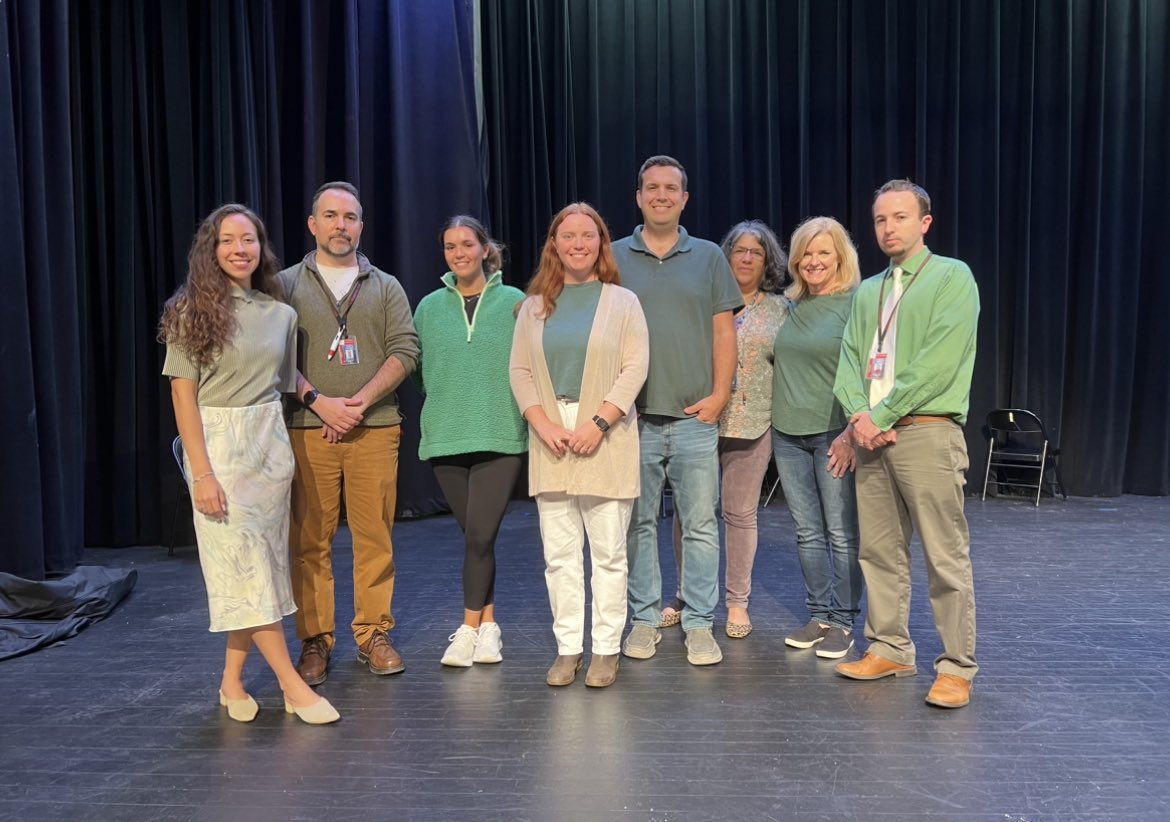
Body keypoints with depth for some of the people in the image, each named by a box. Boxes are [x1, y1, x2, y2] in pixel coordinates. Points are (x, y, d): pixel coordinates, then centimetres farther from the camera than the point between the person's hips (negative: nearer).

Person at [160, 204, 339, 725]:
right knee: (245, 564, -6)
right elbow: (183, 395, -8)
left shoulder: (281, 314, 9)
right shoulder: (193, 310, -4)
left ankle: (232, 680, 19)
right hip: (217, 444, -5)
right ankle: (293, 686, -1)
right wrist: (202, 473, -14)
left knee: (261, 563, 6)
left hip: (271, 444, 5)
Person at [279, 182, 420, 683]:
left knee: (376, 537, 1)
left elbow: (405, 350, 3)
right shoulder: (285, 285, 10)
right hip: (306, 430, 0)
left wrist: (361, 402, -9)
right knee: (310, 540, 1)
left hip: (375, 429, 1)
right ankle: (315, 639, 12)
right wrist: (319, 402, -11)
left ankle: (373, 634, 13)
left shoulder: (386, 287, 13)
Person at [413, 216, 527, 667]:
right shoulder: (430, 307, 8)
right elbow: (417, 367, 13)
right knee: (474, 535, 9)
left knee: (480, 534, -9)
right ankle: (488, 625, 21)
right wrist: (446, 397, 4)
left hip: (500, 435, -2)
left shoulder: (513, 301, 1)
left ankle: (470, 628, 6)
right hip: (445, 436, 3)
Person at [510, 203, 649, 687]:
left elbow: (635, 368, -4)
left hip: (605, 439, -2)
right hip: (549, 438, 3)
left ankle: (605, 650, 12)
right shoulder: (535, 305, 13)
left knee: (608, 552, 2)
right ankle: (568, 648, 16)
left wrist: (599, 422, -14)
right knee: (559, 552, 5)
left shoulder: (622, 302, 5)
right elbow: (519, 370, 7)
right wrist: (544, 423, -7)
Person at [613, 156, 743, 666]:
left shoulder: (708, 257, 9)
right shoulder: (614, 258, 7)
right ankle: (645, 619, 20)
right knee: (639, 524, 7)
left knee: (701, 525, 2)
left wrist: (720, 394, -4)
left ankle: (700, 625, 13)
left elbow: (724, 331, 6)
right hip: (632, 418, 0)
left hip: (695, 418, 0)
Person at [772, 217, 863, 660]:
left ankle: (842, 622, 13)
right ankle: (818, 615, 21)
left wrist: (853, 431, -16)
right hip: (789, 432, 6)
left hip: (834, 433, -5)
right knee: (808, 533, 11)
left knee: (842, 533, 2)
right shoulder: (789, 306, 12)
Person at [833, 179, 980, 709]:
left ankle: (957, 668, 7)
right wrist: (859, 414, -7)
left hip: (927, 431, -6)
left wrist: (882, 415, -13)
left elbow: (938, 363, -12)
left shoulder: (952, 277, -2)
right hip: (872, 433, 6)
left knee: (946, 557, -3)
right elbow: (850, 360, 11)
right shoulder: (868, 292, 18)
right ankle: (889, 650, 22)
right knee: (879, 552, 10)